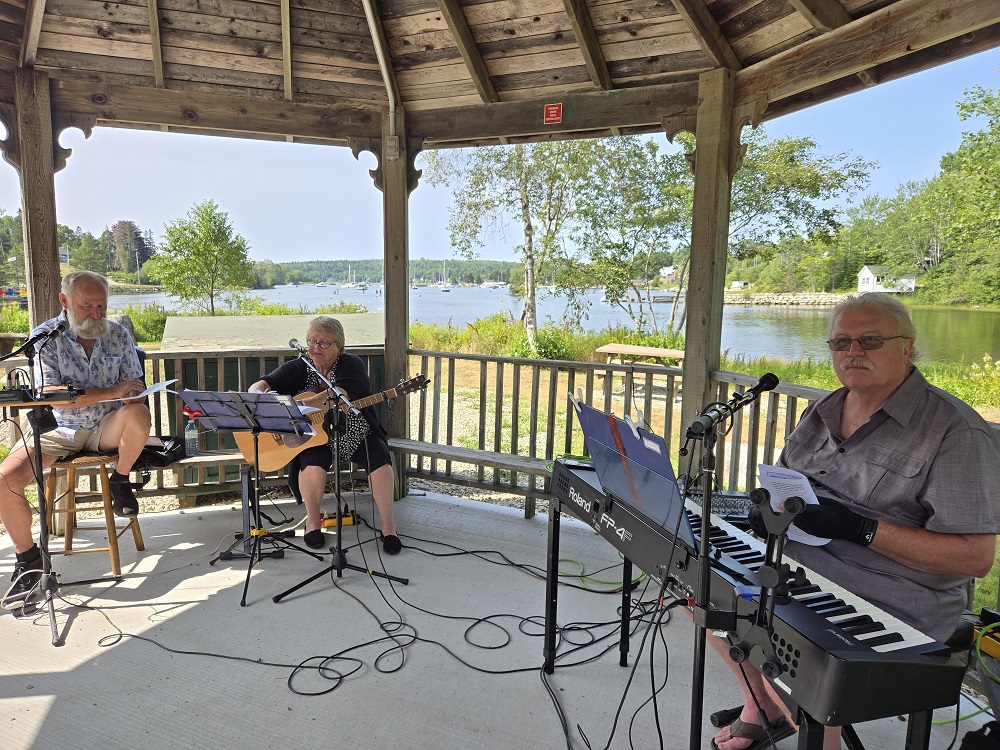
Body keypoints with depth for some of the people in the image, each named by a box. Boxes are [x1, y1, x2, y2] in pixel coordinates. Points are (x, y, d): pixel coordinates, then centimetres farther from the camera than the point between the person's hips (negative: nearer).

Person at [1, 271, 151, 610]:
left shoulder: (118, 334, -1)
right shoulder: (45, 337, -7)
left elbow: (136, 387, 1)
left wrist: (133, 397, -25)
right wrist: (112, 392, -26)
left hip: (105, 427, 1)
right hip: (56, 428, 0)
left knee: (138, 415, -33)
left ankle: (120, 480, -3)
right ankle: (28, 558, 0)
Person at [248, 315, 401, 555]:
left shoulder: (351, 364, -5)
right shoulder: (297, 368, 6)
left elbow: (340, 396, -25)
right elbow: (258, 386, -3)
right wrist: (261, 397, -30)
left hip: (356, 435, -1)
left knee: (380, 459, -27)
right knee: (312, 465, -31)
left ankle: (388, 525, -12)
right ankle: (313, 520, -2)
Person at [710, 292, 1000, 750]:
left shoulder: (956, 432, -12)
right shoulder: (821, 413, 10)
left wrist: (862, 528, -24)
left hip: (888, 600, -8)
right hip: (795, 564, 8)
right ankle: (763, 706, 20)